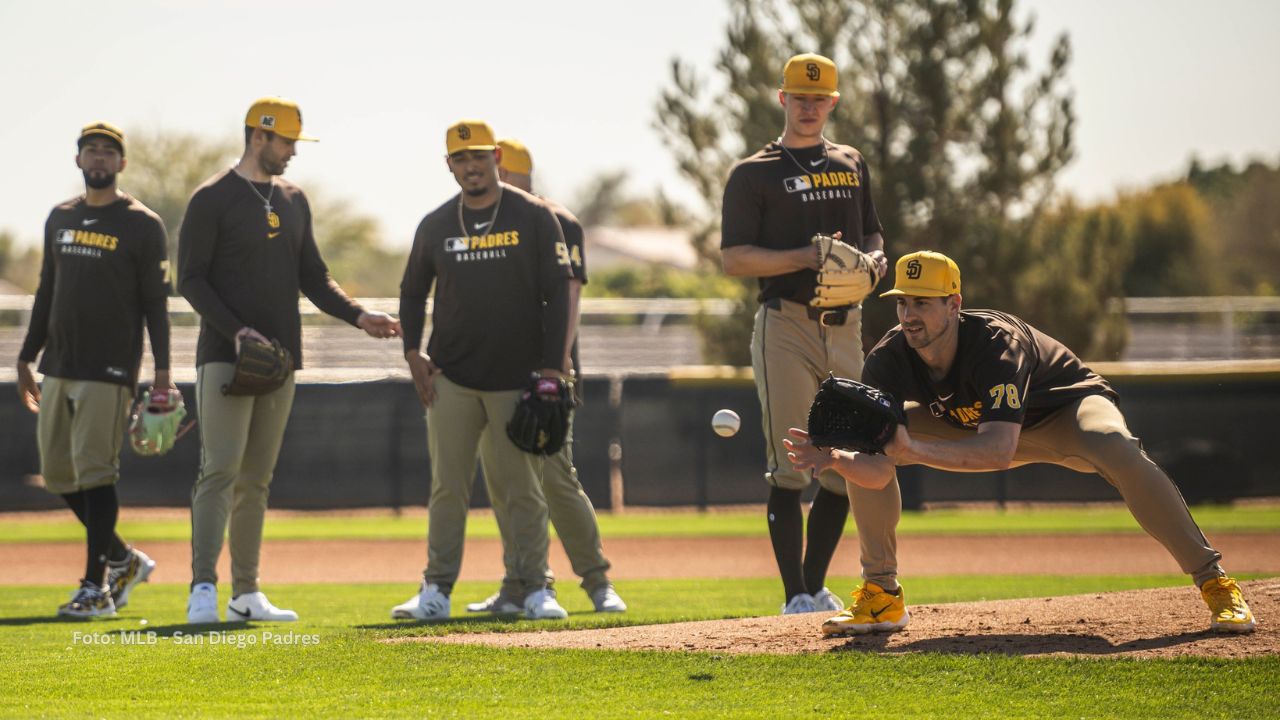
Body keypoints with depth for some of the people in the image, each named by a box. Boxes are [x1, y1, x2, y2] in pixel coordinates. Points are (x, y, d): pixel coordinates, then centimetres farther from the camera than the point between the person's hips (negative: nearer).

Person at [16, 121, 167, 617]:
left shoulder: (142, 225, -4)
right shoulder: (60, 218, 14)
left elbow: (154, 302, -6)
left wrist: (162, 370, -13)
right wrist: (26, 358, 17)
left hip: (110, 370, -7)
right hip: (58, 367, 7)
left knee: (94, 472, -10)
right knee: (57, 473, 8)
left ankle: (96, 586, -5)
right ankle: (123, 559, 24)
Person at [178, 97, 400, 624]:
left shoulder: (293, 201, 16)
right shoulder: (213, 199, -5)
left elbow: (312, 277, 19)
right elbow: (190, 278, -9)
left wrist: (357, 315, 3)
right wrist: (234, 330, -20)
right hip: (225, 357, -7)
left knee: (257, 479, 8)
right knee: (221, 470, -15)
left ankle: (246, 594, 11)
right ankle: (204, 587, -21)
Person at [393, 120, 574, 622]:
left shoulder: (534, 217, 0)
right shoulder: (435, 225, 9)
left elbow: (557, 294, -1)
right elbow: (412, 293, 18)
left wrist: (551, 367, -8)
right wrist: (412, 353, 4)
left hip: (516, 377, -2)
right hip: (451, 378, 2)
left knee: (522, 489, 0)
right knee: (447, 487, 1)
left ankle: (535, 589, 5)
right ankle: (437, 591, 4)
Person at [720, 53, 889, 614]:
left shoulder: (851, 166, 17)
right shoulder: (754, 174, 1)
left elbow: (871, 233, 25)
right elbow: (734, 259, -6)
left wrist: (875, 258, 1)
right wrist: (807, 257, -17)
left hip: (845, 324, 5)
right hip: (786, 325, -5)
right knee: (789, 467, -8)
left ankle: (816, 589, 16)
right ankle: (796, 596, -6)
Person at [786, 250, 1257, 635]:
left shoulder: (997, 343, -38)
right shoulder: (887, 361, -24)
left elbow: (998, 451, -50)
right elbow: (877, 473, -27)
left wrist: (913, 451, -60)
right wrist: (836, 460, -49)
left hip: (1065, 406, -5)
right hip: (974, 421, 5)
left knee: (1113, 445, -40)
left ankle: (1213, 580, -29)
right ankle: (881, 596, 1)